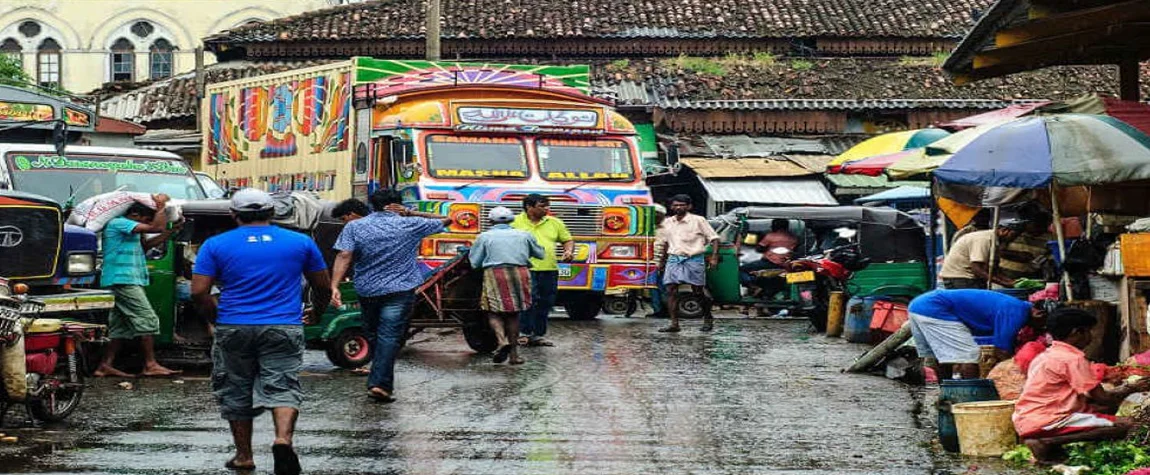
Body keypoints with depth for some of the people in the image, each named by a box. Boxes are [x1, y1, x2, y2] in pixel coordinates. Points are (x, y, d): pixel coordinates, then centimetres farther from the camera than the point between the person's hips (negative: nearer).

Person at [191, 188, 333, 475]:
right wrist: (316, 314, 29)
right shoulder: (301, 242, 5)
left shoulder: (215, 245, 1)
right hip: (285, 328, 0)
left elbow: (199, 292, -4)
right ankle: (283, 439, -26)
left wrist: (217, 318, 12)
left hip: (233, 329, 0)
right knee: (282, 388, 0)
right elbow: (323, 287, 12)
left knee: (236, 393, 14)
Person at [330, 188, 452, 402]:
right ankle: (380, 383, -16)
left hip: (366, 291, 3)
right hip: (399, 290, -2)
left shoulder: (354, 227, 3)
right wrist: (410, 213, 5)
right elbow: (446, 220, 13)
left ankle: (381, 379, 27)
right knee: (389, 336, -6)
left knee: (373, 335, 17)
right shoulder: (410, 225, 1)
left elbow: (344, 257, -10)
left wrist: (334, 286, -15)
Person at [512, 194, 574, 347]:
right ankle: (524, 333, -12)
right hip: (526, 269, -4)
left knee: (545, 304, 7)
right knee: (528, 300, -17)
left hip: (549, 270, 5)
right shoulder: (515, 222, 5)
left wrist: (569, 251, 1)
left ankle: (538, 335, 16)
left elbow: (567, 240, 21)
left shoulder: (555, 223, 15)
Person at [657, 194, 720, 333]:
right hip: (673, 259, 4)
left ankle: (708, 319, 22)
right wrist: (663, 261, 26)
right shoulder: (668, 222, 11)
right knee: (671, 290, -6)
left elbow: (714, 238, -3)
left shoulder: (698, 220, -4)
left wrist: (714, 256, -14)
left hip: (693, 260, -4)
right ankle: (674, 324, -4)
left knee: (699, 292, 1)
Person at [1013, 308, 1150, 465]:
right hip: (1049, 421, -10)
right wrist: (1131, 389, 10)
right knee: (1124, 425, -11)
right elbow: (1102, 399, -8)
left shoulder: (1044, 356, 17)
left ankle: (1042, 441, 4)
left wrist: (1118, 390, 26)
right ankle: (1048, 443, -14)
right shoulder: (1073, 358, -10)